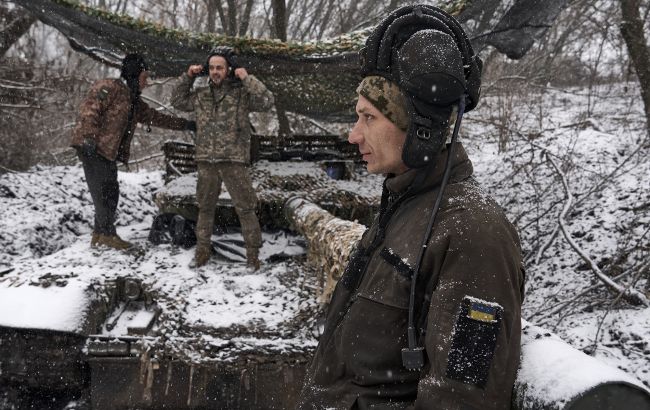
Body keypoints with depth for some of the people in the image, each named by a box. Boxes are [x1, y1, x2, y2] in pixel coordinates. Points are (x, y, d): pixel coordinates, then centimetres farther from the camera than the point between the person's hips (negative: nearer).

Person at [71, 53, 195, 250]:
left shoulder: (133, 101, 22)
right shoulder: (109, 87, -7)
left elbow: (155, 117, 25)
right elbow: (89, 109, -18)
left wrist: (186, 124, 23)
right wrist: (89, 137, -27)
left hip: (108, 152, 9)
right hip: (93, 147, -9)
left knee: (110, 192, 10)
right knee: (103, 191, -9)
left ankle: (100, 235, 18)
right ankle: (107, 234, -3)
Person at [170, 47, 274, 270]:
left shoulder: (242, 93, -4)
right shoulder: (201, 94, 9)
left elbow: (267, 101, -17)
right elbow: (178, 101, 22)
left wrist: (247, 79, -16)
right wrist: (187, 77, 11)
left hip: (234, 161, -4)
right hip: (206, 161, 4)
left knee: (245, 208, -1)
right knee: (205, 207, 14)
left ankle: (253, 253, 8)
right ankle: (203, 249, 27)